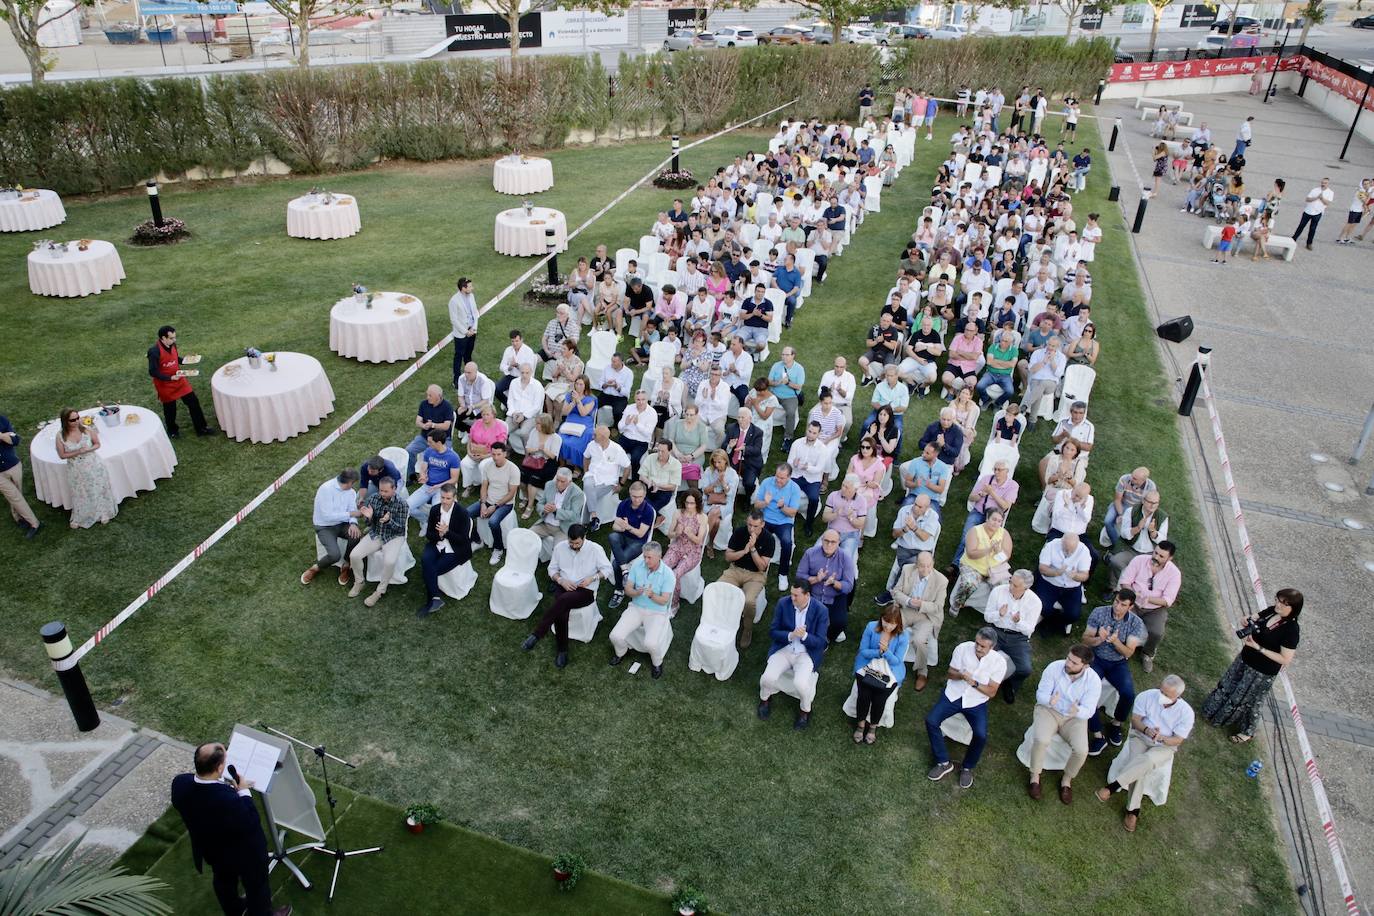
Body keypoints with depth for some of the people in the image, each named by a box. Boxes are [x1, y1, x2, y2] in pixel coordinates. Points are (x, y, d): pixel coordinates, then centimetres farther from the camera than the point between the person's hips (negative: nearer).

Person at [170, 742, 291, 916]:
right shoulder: (229, 800, -46)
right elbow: (251, 825, -28)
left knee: (224, 881, 35)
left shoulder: (179, 782, -28)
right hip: (244, 853, -6)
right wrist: (244, 792, -21)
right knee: (256, 885, 25)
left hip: (211, 849, 6)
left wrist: (228, 787, -6)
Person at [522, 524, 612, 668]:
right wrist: (561, 580, -9)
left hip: (586, 591, -3)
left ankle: (536, 634, -30)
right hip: (563, 587, 3)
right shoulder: (560, 547, 3)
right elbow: (552, 568, 11)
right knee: (560, 613, -29)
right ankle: (562, 650, -13)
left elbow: (607, 569, 1)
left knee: (562, 600, -35)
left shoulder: (596, 549, -6)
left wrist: (592, 578, -16)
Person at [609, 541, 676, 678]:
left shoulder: (668, 574, -15)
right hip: (636, 607, 3)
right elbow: (627, 589, -3)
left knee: (651, 643, -28)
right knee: (616, 636, -16)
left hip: (657, 612, -3)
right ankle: (621, 652, 21)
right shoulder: (637, 565, -6)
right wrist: (637, 592, -26)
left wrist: (652, 595, -35)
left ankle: (657, 663, 7)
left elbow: (664, 601, -14)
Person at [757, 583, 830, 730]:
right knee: (768, 677, -21)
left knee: (801, 683, -27)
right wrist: (790, 635, -23)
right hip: (784, 649, 2)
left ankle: (805, 710, 7)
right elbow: (773, 631, -4)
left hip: (807, 653, -2)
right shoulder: (783, 603, -10)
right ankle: (765, 698, 15)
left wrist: (804, 636, -30)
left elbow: (820, 642, -10)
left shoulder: (820, 610, -15)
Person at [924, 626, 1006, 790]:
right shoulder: (963, 648, -11)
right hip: (954, 695, 2)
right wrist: (961, 675, -23)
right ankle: (944, 763, -1)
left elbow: (991, 691, -9)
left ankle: (968, 768, 3)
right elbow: (951, 673, -1)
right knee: (931, 721, -19)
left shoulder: (999, 662, -13)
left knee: (981, 735, -25)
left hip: (977, 702, -1)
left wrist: (974, 683, -25)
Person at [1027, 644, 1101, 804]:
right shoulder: (1054, 668, -17)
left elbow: (1088, 710, -15)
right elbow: (1041, 694, -11)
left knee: (1081, 750, -24)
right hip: (1048, 710, -1)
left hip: (1074, 717, 1)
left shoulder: (1094, 681, -17)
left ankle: (1067, 779, 7)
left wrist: (1077, 711, -39)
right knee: (1040, 740, -28)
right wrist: (1050, 700, -36)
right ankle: (1035, 776, -2)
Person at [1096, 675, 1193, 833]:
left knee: (1148, 760, -36)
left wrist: (1161, 738, -29)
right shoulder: (1147, 696, -10)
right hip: (1140, 737, 1)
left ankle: (1113, 786, -30)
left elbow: (1177, 740, -9)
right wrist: (1146, 730, -27)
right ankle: (1133, 811, -25)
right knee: (1140, 766, -30)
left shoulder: (1186, 712, -12)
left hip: (1164, 746, -1)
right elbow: (1135, 719, -5)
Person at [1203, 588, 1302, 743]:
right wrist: (1247, 622, -19)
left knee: (1250, 701, 14)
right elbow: (1251, 620, 5)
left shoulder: (1291, 630, -28)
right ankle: (1217, 711, 50)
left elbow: (1285, 659, -25)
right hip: (1245, 659, 6)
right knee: (1229, 686, 24)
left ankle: (1248, 732, 39)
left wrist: (1258, 648, -29)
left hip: (1262, 672, -6)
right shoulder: (1271, 611, -10)